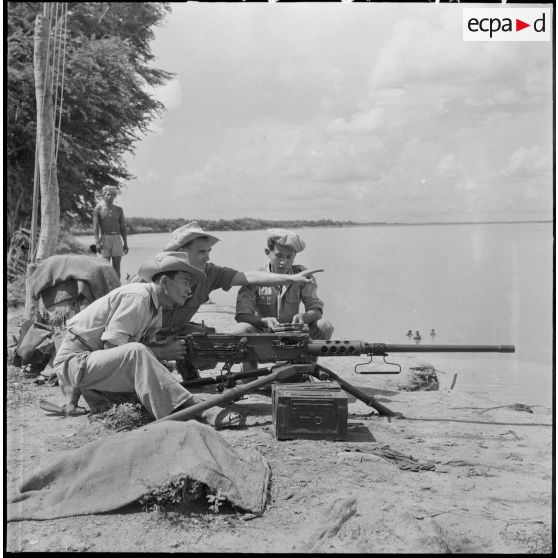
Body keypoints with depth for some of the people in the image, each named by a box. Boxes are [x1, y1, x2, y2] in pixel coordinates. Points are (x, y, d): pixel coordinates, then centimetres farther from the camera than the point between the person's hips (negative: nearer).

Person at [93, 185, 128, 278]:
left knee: (116, 266, 1)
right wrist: (97, 242, -15)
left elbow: (123, 227, 11)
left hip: (117, 238, 2)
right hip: (104, 238, -2)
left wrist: (125, 243, 5)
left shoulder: (119, 209, 10)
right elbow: (95, 227, -4)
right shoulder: (98, 209, 1)